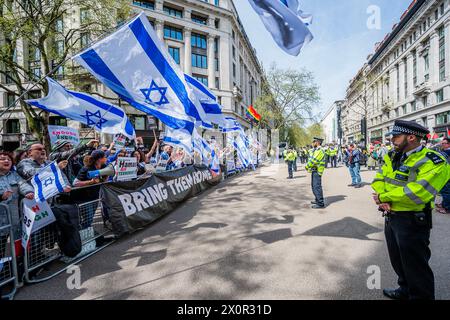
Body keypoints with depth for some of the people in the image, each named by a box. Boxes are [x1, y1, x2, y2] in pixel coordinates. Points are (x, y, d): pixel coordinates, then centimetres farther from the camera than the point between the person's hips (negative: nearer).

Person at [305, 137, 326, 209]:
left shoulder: (320, 151, -16)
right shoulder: (315, 150, 17)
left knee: (317, 187, -10)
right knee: (314, 186, 19)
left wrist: (307, 166, -9)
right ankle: (317, 200, 31)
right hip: (314, 171, 11)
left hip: (317, 171, -11)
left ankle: (321, 204, -6)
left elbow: (314, 160, -21)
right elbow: (311, 159, 19)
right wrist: (308, 166, 3)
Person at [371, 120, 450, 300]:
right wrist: (383, 200, -14)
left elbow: (417, 193, -29)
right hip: (391, 217, 8)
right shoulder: (392, 156, 6)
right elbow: (378, 180, 4)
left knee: (415, 266, 9)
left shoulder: (433, 162, -18)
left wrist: (384, 197, -20)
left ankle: (421, 296, 31)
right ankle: (405, 291, 46)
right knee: (398, 260, 24)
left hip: (412, 221, -8)